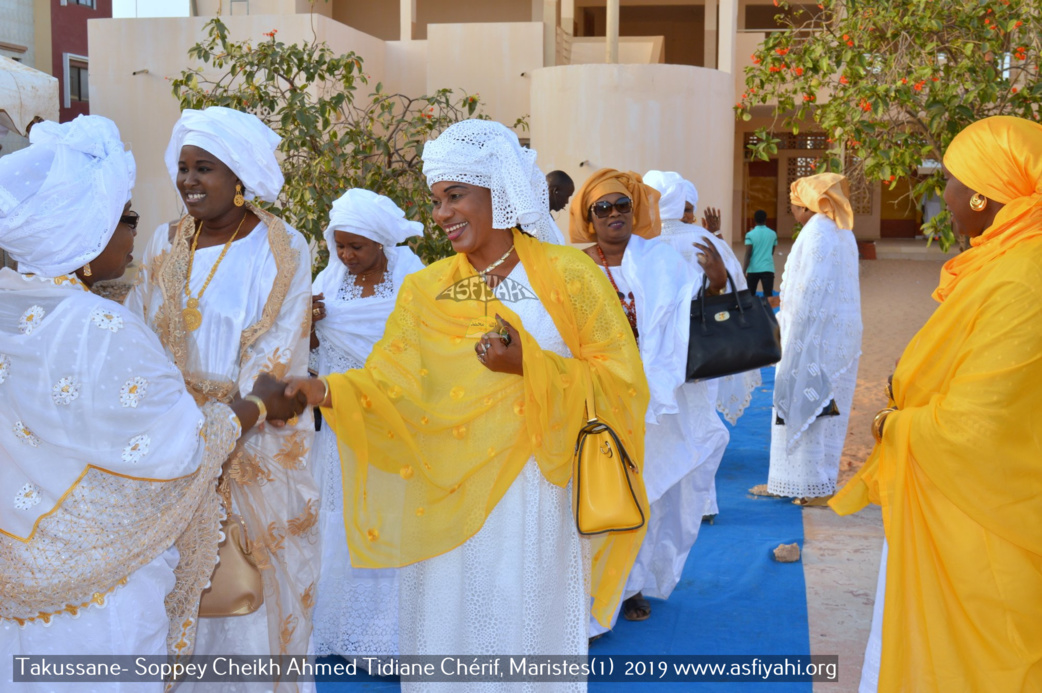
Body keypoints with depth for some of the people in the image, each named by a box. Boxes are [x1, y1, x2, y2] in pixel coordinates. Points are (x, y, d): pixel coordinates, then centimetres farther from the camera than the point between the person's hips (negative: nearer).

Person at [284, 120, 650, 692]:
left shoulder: (568, 275, -3)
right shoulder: (424, 290, 5)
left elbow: (622, 382, -6)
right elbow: (388, 384, -5)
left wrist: (532, 367, -17)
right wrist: (327, 391, -24)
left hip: (535, 500, -2)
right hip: (448, 504, 3)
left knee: (527, 637, 6)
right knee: (448, 631, 10)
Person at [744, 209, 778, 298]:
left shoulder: (750, 235, -5)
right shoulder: (773, 234, 5)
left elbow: (748, 255, -11)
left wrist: (744, 271, -11)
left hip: (753, 269, -1)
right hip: (768, 268, 1)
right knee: (768, 295, -6)